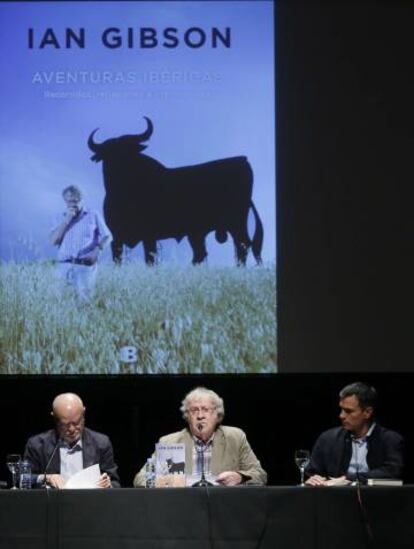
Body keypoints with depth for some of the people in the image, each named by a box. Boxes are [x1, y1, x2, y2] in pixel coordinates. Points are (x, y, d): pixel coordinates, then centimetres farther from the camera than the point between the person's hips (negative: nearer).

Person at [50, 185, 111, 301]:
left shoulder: (93, 215, 11)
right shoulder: (63, 218, 17)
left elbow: (107, 236, 11)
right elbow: (53, 241, 4)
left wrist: (97, 250, -9)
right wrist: (67, 219, -2)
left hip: (85, 265, -2)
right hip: (64, 266, 3)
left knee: (84, 298, -18)